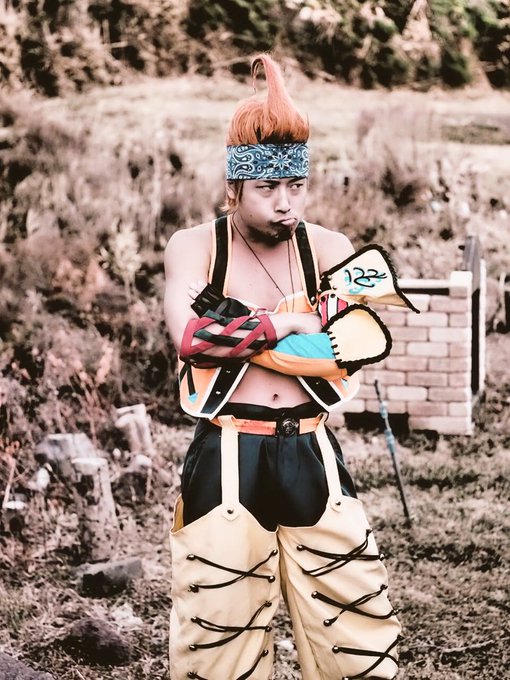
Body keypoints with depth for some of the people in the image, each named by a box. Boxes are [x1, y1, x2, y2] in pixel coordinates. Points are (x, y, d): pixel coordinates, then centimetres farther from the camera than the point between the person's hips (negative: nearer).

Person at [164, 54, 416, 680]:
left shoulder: (328, 249, 5)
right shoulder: (194, 247, 1)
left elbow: (364, 341, -14)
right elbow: (188, 338, -19)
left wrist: (236, 325, -17)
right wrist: (292, 322, -13)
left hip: (313, 461, 2)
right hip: (224, 463, -2)